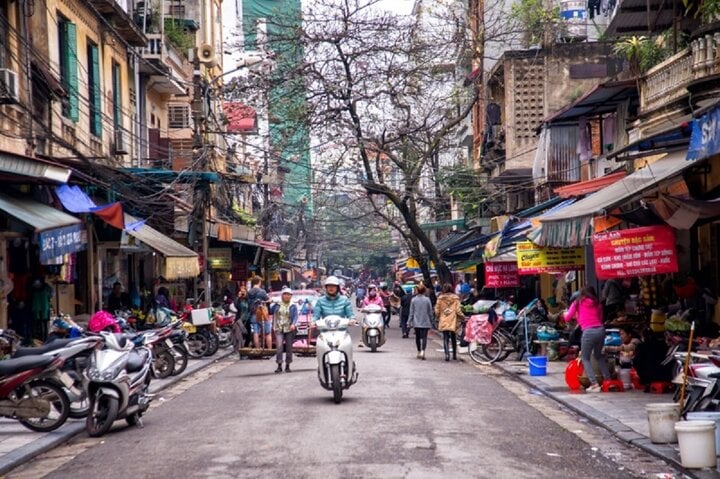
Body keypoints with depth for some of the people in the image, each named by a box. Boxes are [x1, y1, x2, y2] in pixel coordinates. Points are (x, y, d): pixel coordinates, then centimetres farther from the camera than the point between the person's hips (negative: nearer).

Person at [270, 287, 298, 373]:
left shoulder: (293, 306, 6)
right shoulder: (277, 305, 10)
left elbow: (295, 316, -5)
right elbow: (270, 311, 15)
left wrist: (293, 324, -19)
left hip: (289, 329, 0)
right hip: (279, 329, 0)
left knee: (289, 348, 4)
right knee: (279, 346, -15)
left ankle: (287, 366, 14)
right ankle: (279, 365, -15)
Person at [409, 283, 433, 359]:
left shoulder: (413, 300, -3)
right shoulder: (427, 300, -5)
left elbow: (411, 312, 0)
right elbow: (430, 312, 0)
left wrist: (409, 321, 7)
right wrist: (431, 322, 10)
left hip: (416, 322, 2)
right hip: (425, 322, -2)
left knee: (417, 337, 15)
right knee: (424, 337, -5)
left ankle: (419, 352, 23)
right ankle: (422, 351, -24)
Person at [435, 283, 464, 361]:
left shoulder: (440, 298, -2)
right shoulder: (455, 298, -4)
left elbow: (437, 311, 1)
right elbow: (458, 310, -5)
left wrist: (438, 317, 19)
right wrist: (462, 317, 11)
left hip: (443, 321, 0)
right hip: (453, 322, 1)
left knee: (445, 338, 0)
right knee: (453, 338, 14)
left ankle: (447, 354, -16)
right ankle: (454, 355, 20)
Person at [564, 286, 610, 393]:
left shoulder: (578, 303, 12)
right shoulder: (598, 303, 19)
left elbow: (567, 318, 11)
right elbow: (600, 319, 15)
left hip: (588, 332, -4)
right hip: (600, 330, 4)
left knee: (585, 359, 10)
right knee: (598, 356, 26)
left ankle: (594, 384, -3)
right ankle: (608, 379, 23)